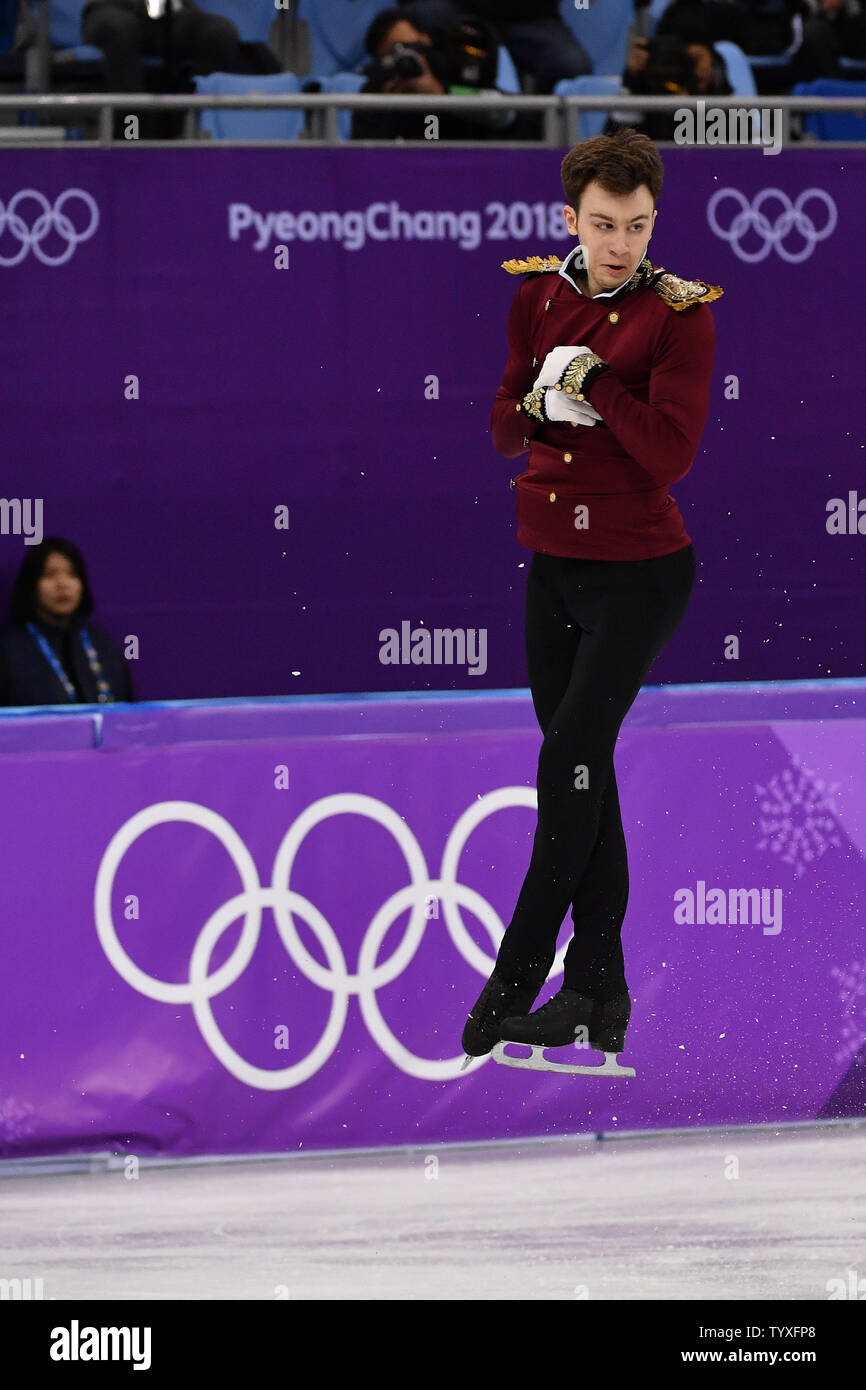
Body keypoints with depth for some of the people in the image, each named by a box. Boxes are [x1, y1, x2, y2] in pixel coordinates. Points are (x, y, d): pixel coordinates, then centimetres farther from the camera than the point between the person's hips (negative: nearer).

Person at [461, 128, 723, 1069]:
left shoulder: (679, 313, -12)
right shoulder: (538, 294, 4)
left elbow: (672, 453, -20)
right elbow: (504, 431, 10)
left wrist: (591, 378, -21)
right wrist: (539, 404, -11)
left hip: (639, 570, -6)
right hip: (553, 565, 6)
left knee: (569, 760, -11)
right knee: (584, 774, 9)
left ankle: (516, 979, -6)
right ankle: (598, 984, 15)